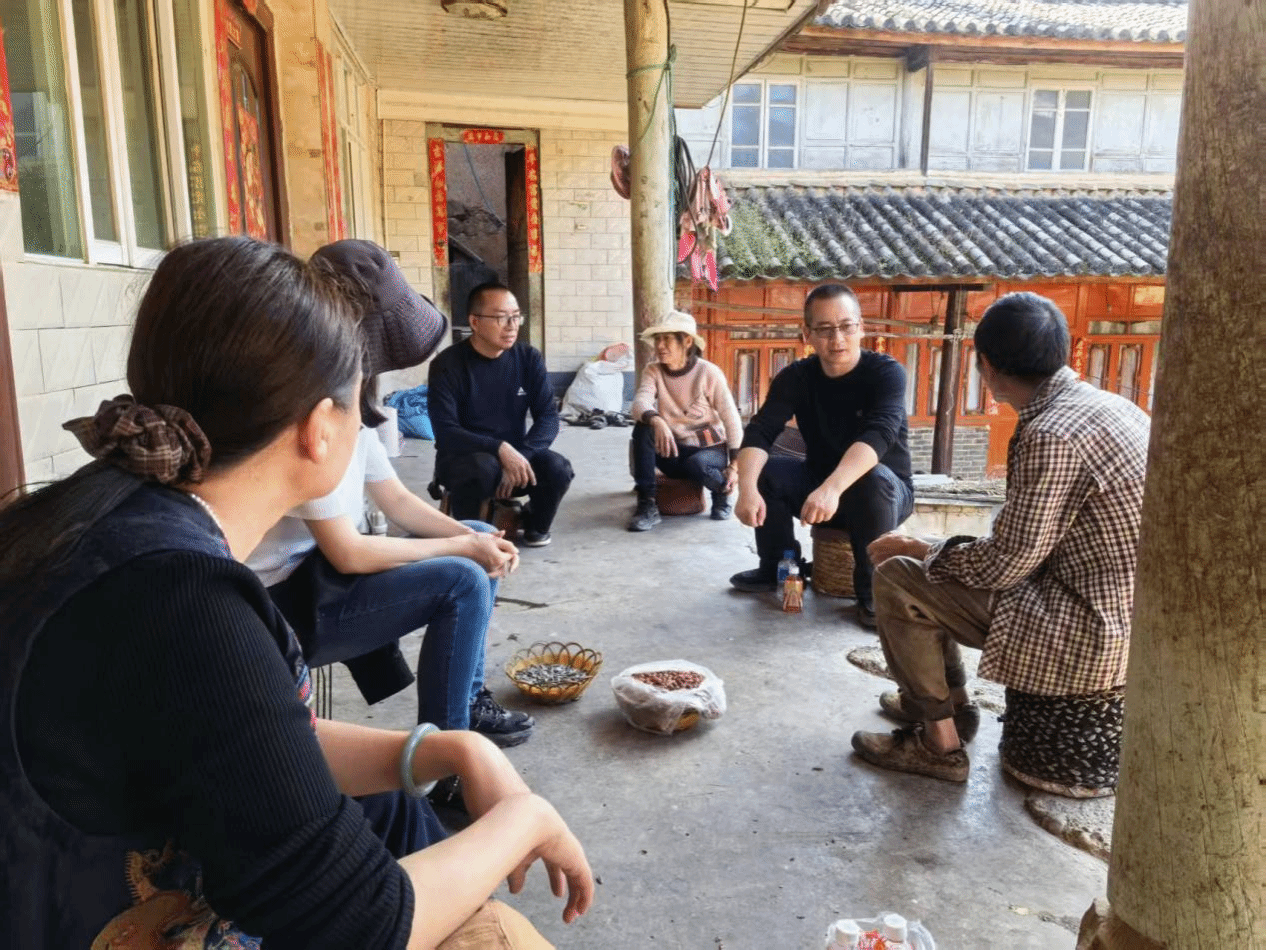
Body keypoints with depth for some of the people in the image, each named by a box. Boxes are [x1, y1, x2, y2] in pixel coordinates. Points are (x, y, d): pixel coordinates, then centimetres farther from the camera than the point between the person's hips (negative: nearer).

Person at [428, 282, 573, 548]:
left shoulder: (529, 358, -2)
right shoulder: (447, 365, -13)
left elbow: (548, 416, -7)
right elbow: (446, 433, -20)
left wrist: (519, 456, -25)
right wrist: (500, 449, -33)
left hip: (514, 454, 3)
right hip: (461, 456, -3)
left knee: (557, 469, -26)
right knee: (483, 467, -38)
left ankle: (536, 526, 7)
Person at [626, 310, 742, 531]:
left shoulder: (709, 373, -15)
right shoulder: (653, 371, -7)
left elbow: (732, 421, -10)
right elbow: (639, 404, -26)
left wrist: (734, 465, -15)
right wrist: (657, 422, -48)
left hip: (710, 449, -3)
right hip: (673, 451, 3)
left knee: (697, 465, -37)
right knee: (643, 428, -26)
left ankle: (721, 492, -1)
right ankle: (647, 505, -22)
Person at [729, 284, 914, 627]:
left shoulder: (886, 372, -20)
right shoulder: (796, 377, -9)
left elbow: (878, 435, -38)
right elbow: (759, 432, -23)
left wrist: (833, 488, -56)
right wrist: (748, 489, -43)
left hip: (886, 492, -3)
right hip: (819, 484, 4)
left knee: (874, 479, -36)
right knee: (765, 470, -20)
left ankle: (872, 589, -16)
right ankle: (777, 567, 2)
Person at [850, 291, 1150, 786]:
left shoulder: (1050, 436, -25)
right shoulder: (1105, 404, 4)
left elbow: (1004, 565, -21)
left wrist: (917, 549, -5)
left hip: (1089, 631, -9)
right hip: (1122, 611, 9)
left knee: (896, 581, -9)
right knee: (937, 566, 17)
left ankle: (939, 743, 5)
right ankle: (948, 702, 29)